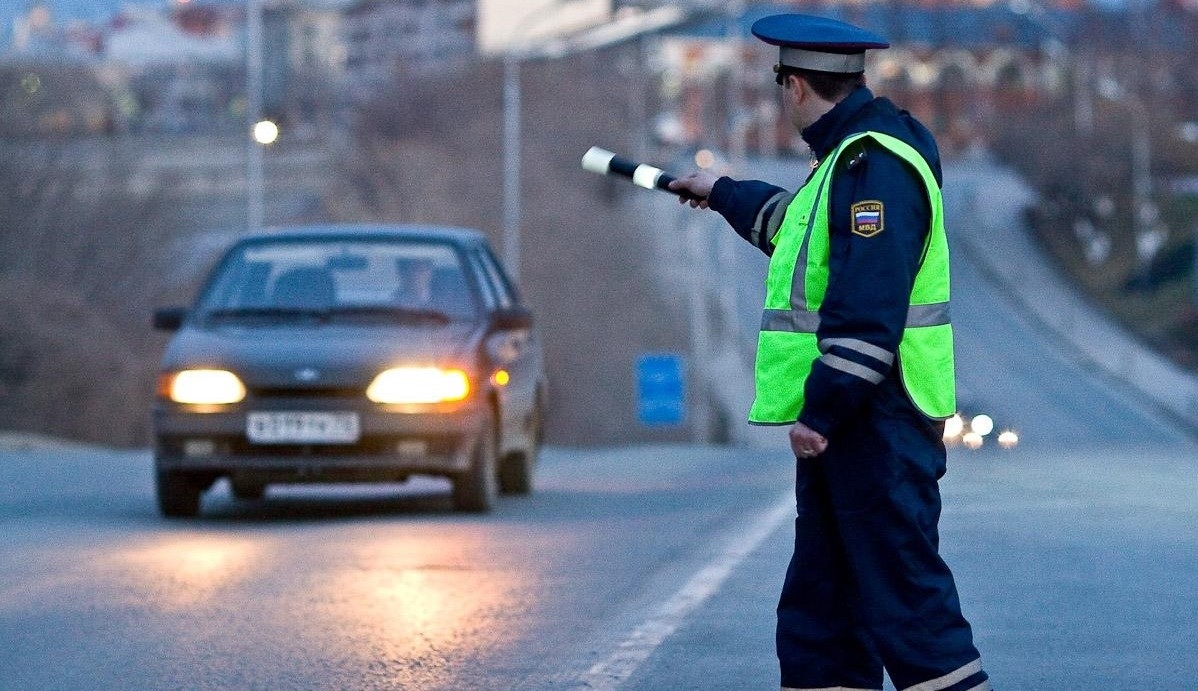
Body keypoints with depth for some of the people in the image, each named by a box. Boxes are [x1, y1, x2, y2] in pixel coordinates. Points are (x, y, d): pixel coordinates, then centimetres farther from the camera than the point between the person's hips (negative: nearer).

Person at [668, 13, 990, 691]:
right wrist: (724, 195, 55)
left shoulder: (876, 167, -17)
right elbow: (798, 224, 41)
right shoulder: (850, 158, 17)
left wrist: (820, 411, -25)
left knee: (903, 591, -13)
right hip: (844, 419, 11)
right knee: (820, 609, 13)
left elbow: (867, 314, -25)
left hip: (878, 423, -11)